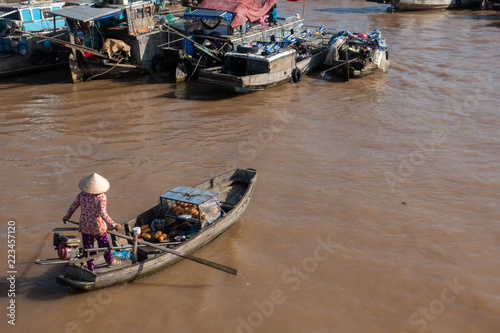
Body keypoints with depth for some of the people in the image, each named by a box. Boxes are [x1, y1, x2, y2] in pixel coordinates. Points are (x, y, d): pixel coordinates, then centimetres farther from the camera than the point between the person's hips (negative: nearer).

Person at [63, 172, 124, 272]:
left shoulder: (82, 195, -10)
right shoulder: (101, 197, -22)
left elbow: (73, 207, 2)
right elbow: (103, 213, -29)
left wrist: (67, 217, 21)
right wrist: (113, 225, -28)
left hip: (85, 226, 3)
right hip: (98, 227, -3)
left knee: (88, 247, 13)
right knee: (104, 244, 20)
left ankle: (90, 269, 23)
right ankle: (110, 261, 41)